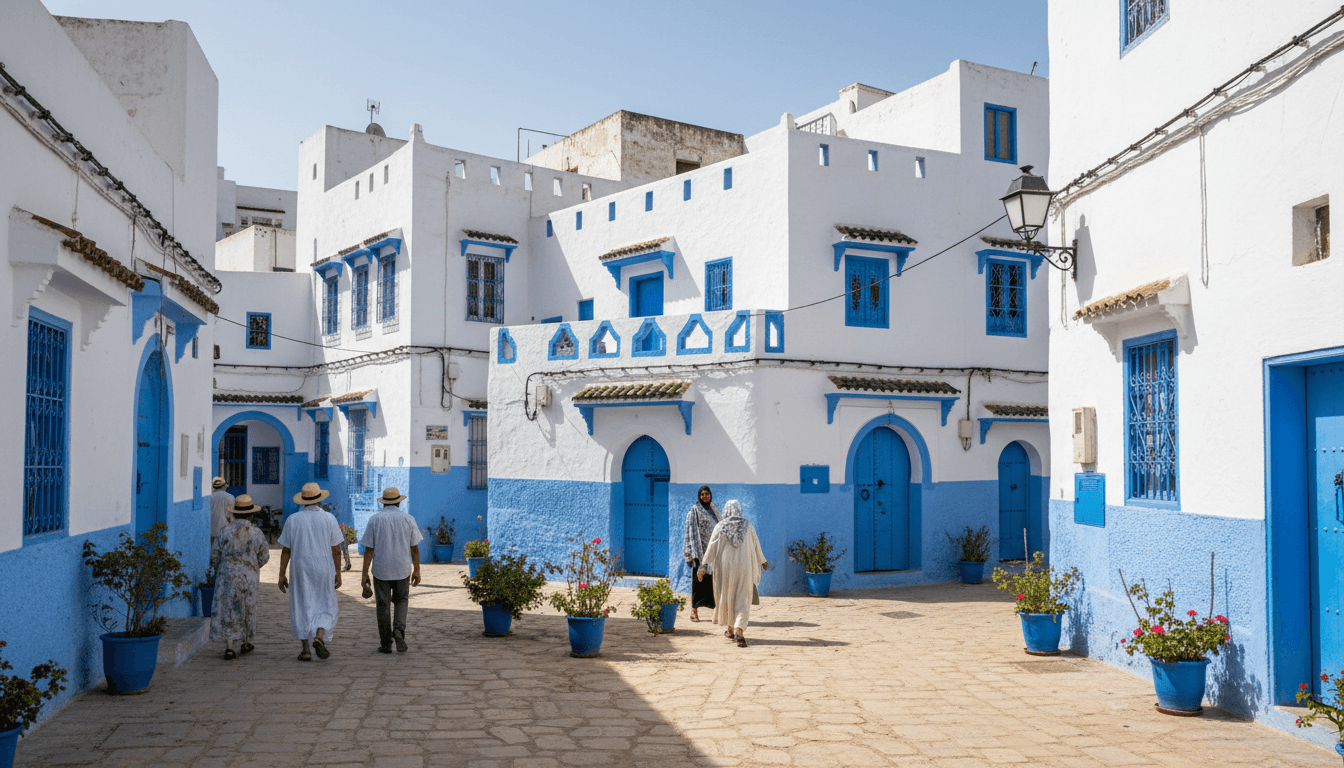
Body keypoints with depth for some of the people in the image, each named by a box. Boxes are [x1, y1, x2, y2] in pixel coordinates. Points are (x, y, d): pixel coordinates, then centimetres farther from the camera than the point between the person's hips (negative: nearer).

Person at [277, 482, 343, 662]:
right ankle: (319, 638, -12)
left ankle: (306, 650, 8)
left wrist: (282, 574, 4)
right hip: (324, 570, 0)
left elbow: (285, 550, -2)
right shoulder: (329, 518, -3)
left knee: (301, 607, 9)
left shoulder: (293, 519, -2)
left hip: (300, 571, 1)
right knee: (325, 607, 11)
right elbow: (336, 549, -3)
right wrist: (338, 573, 5)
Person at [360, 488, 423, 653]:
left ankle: (385, 644, 10)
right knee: (401, 601, 18)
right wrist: (416, 571, 8)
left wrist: (365, 574, -1)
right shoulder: (408, 519, 0)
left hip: (381, 570, -1)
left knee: (383, 606, 9)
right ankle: (399, 630, -6)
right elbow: (415, 548, 1)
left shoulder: (374, 520, -3)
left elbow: (369, 549, -5)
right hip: (402, 569, 1)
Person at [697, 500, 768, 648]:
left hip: (725, 568, 0)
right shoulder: (748, 527, 2)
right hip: (744, 568, 0)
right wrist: (763, 562, 25)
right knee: (742, 600, 1)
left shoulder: (720, 527, -1)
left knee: (726, 597, 17)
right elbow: (757, 547, 9)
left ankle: (730, 630, 30)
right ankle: (739, 631, -19)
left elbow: (711, 547, -6)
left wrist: (704, 566, -6)